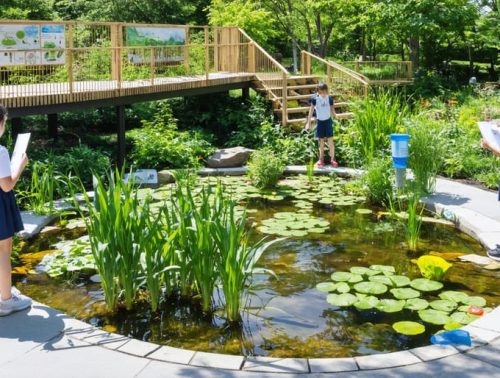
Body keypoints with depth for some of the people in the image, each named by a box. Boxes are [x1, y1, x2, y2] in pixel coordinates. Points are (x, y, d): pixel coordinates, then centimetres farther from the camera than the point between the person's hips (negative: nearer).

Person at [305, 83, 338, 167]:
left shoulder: (329, 98, -5)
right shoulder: (315, 99, -10)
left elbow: (332, 110, 5)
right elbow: (311, 111, -7)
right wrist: (308, 123, -10)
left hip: (328, 121, 0)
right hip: (319, 121, 0)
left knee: (330, 140, -3)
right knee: (321, 141, 8)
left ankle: (332, 159, 4)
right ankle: (321, 159, 18)